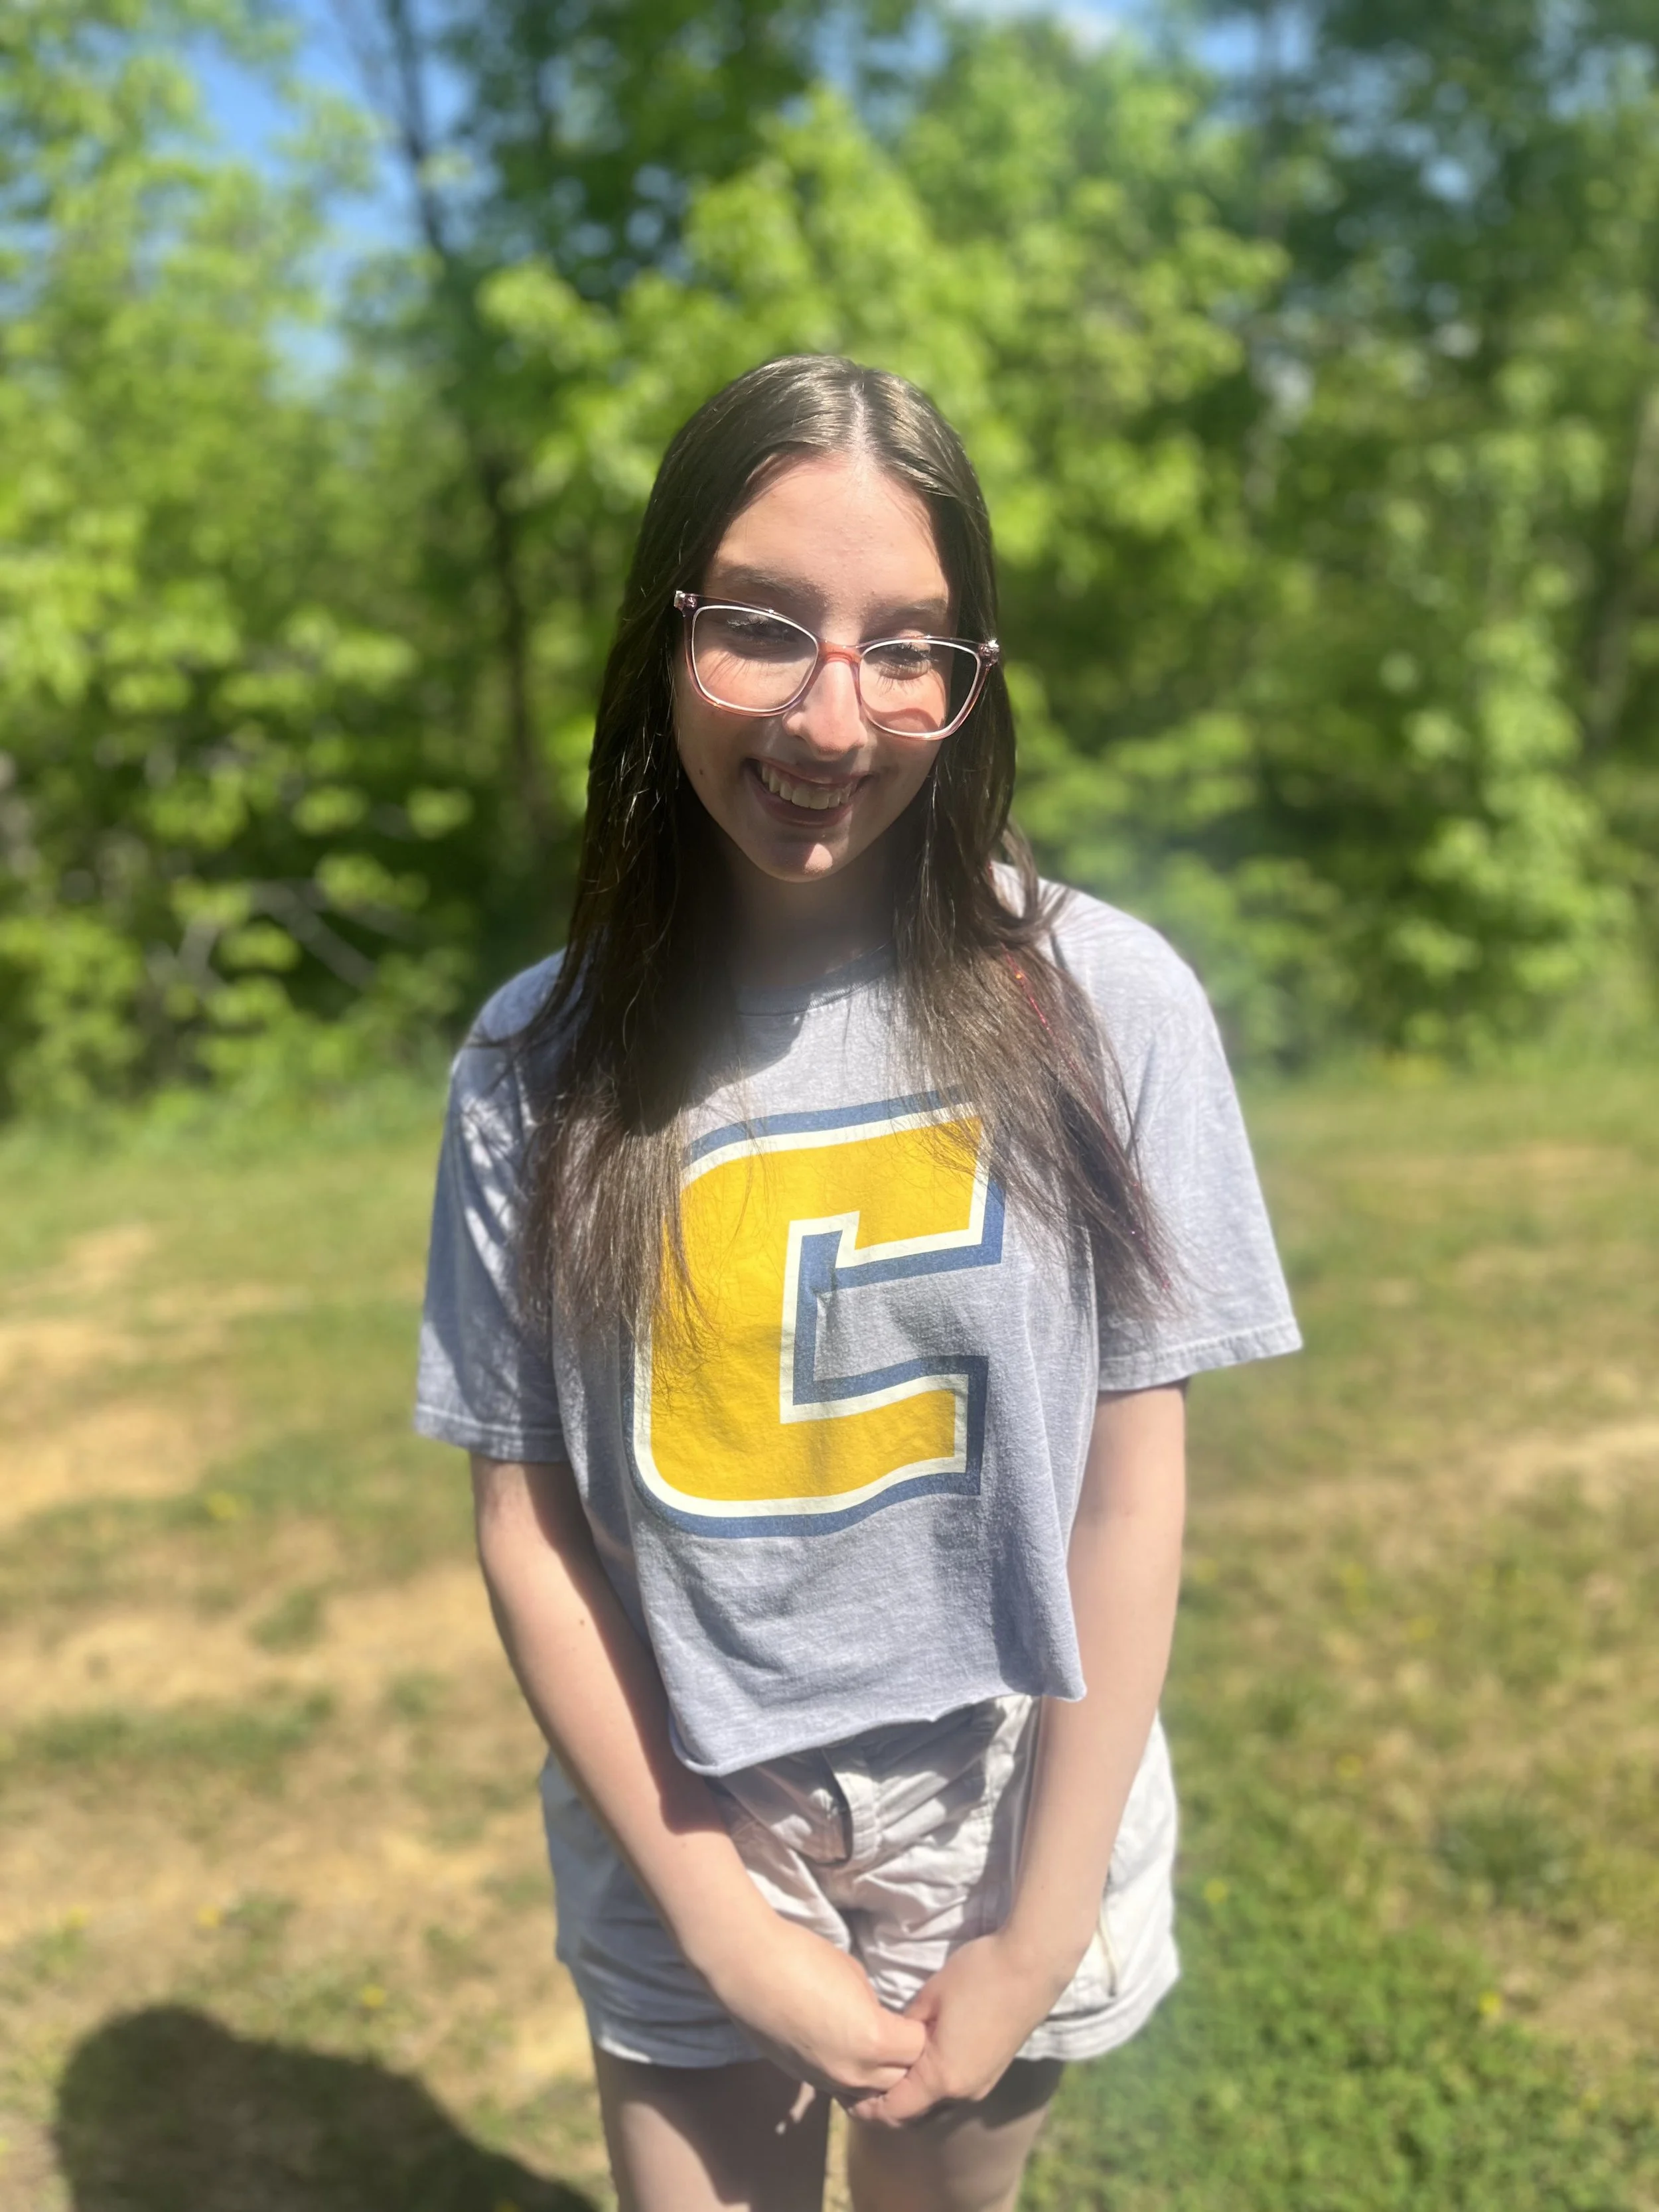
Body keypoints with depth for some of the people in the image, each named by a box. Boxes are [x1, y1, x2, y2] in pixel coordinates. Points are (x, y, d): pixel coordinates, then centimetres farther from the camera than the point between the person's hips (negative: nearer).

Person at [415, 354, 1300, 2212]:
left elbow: (1130, 1489, -10)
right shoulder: (540, 1064, -11)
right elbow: (525, 1518, -7)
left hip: (1000, 1848, 0)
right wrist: (720, 1917, -9)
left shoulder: (1104, 1005, -14)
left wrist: (1040, 1935, -7)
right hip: (679, 1871, 1)